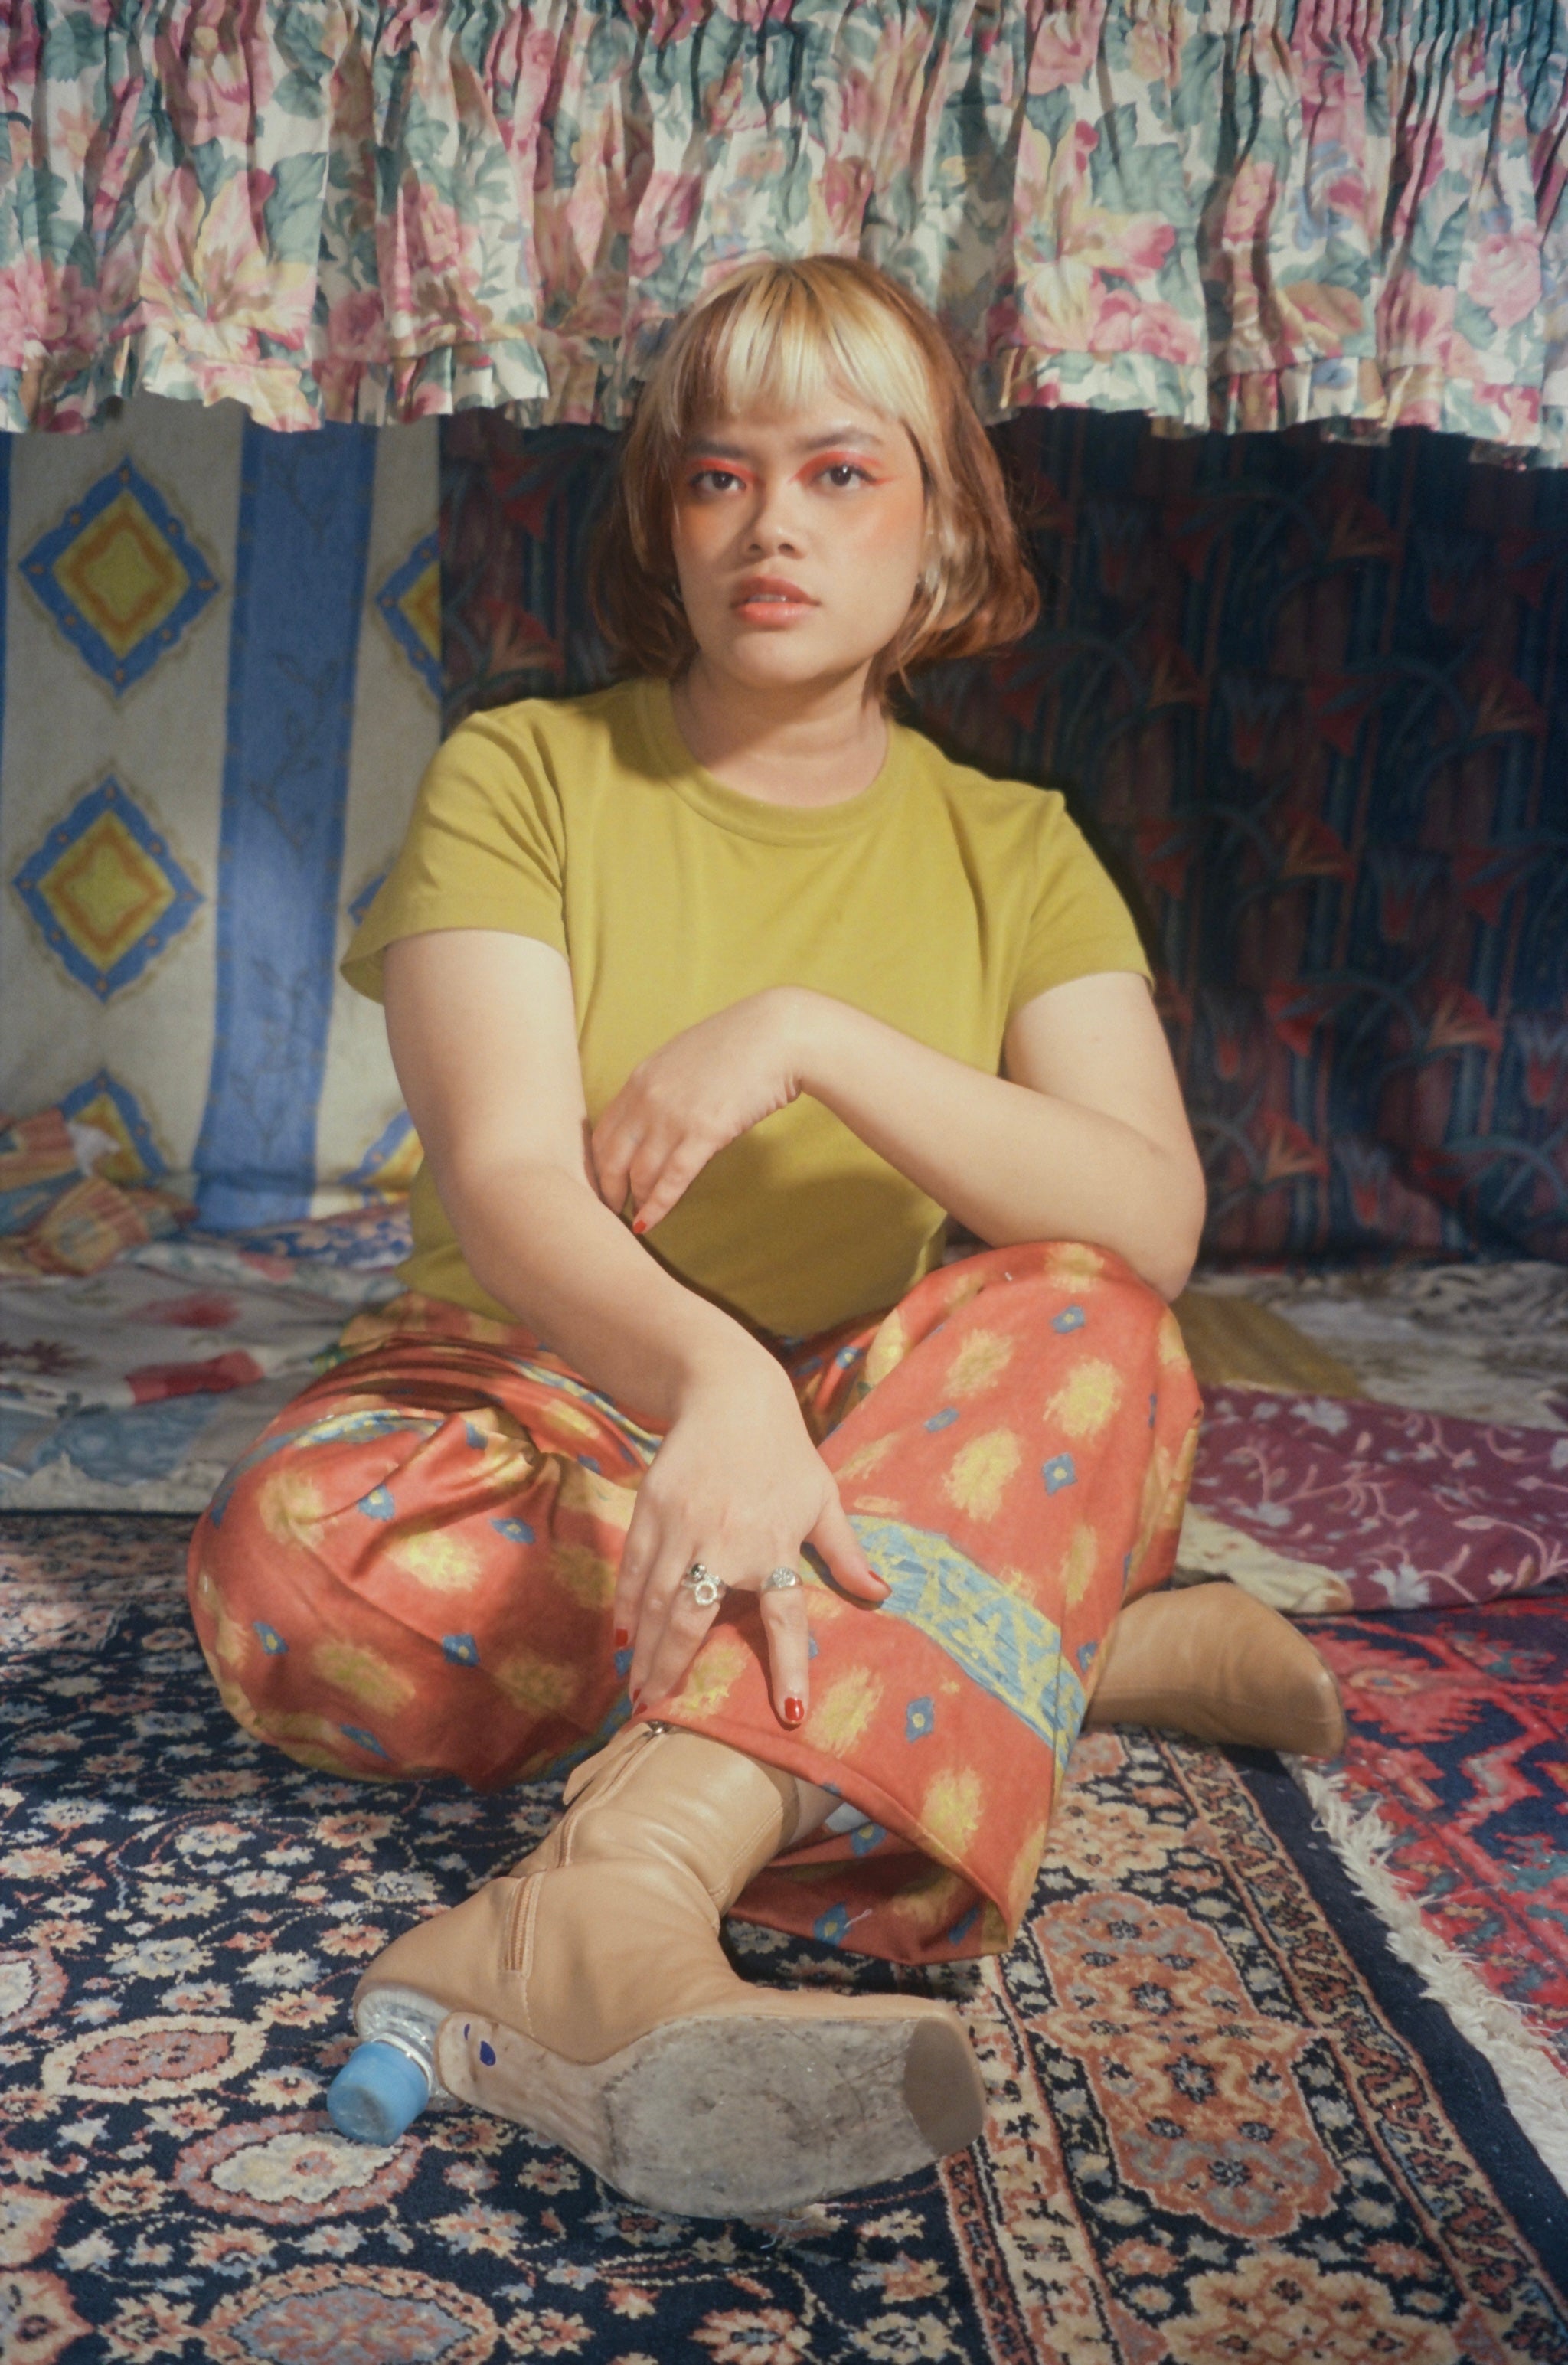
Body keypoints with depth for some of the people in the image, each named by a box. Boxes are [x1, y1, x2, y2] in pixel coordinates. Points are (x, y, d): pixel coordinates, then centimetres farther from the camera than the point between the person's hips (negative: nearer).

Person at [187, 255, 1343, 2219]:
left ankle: (603, 1899, -46)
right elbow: (503, 1184, -17)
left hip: (907, 1458, 1)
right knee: (294, 1560, -34)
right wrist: (714, 1379, -39)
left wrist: (814, 1035, -23)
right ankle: (1083, 1641, -21)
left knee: (1080, 1333, -29)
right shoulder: (522, 776, -1)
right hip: (543, 1413, 0)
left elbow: (1150, 1228, -12)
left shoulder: (1013, 850, 5)